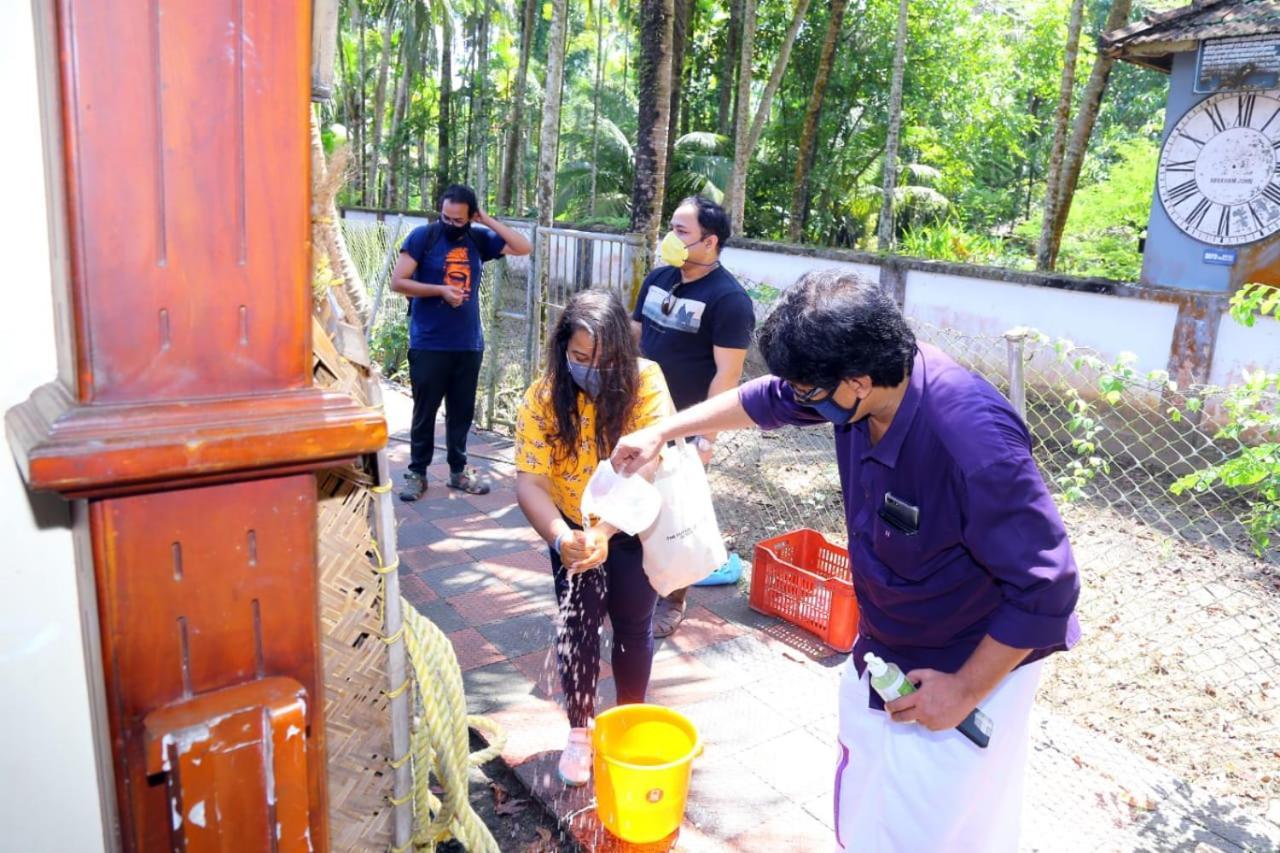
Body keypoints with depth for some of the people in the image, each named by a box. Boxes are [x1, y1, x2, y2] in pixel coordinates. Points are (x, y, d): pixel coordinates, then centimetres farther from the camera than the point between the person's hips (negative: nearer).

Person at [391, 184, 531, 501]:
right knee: (425, 411, 4)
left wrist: (488, 221, -5)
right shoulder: (422, 236, -5)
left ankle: (458, 470, 24)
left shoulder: (479, 239, 6)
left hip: (469, 344, 4)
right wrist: (440, 290, -16)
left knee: (462, 411, 11)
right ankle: (417, 473, 16)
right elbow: (397, 281, -8)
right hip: (428, 344, -3)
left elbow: (523, 248, 0)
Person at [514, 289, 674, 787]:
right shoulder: (542, 399, -20)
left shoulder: (645, 382, -25)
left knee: (632, 625, 10)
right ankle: (580, 731, 19)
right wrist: (561, 538, -43)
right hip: (572, 527, 1)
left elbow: (648, 469, -32)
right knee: (578, 620, -3)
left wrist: (604, 532, -43)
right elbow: (529, 483, -25)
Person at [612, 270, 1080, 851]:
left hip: (974, 666, -7)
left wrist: (966, 689, -21)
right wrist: (662, 431, 12)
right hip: (882, 652, 8)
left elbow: (1046, 589, -27)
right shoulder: (866, 385, -13)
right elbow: (763, 400, 7)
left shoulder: (974, 440, -36)